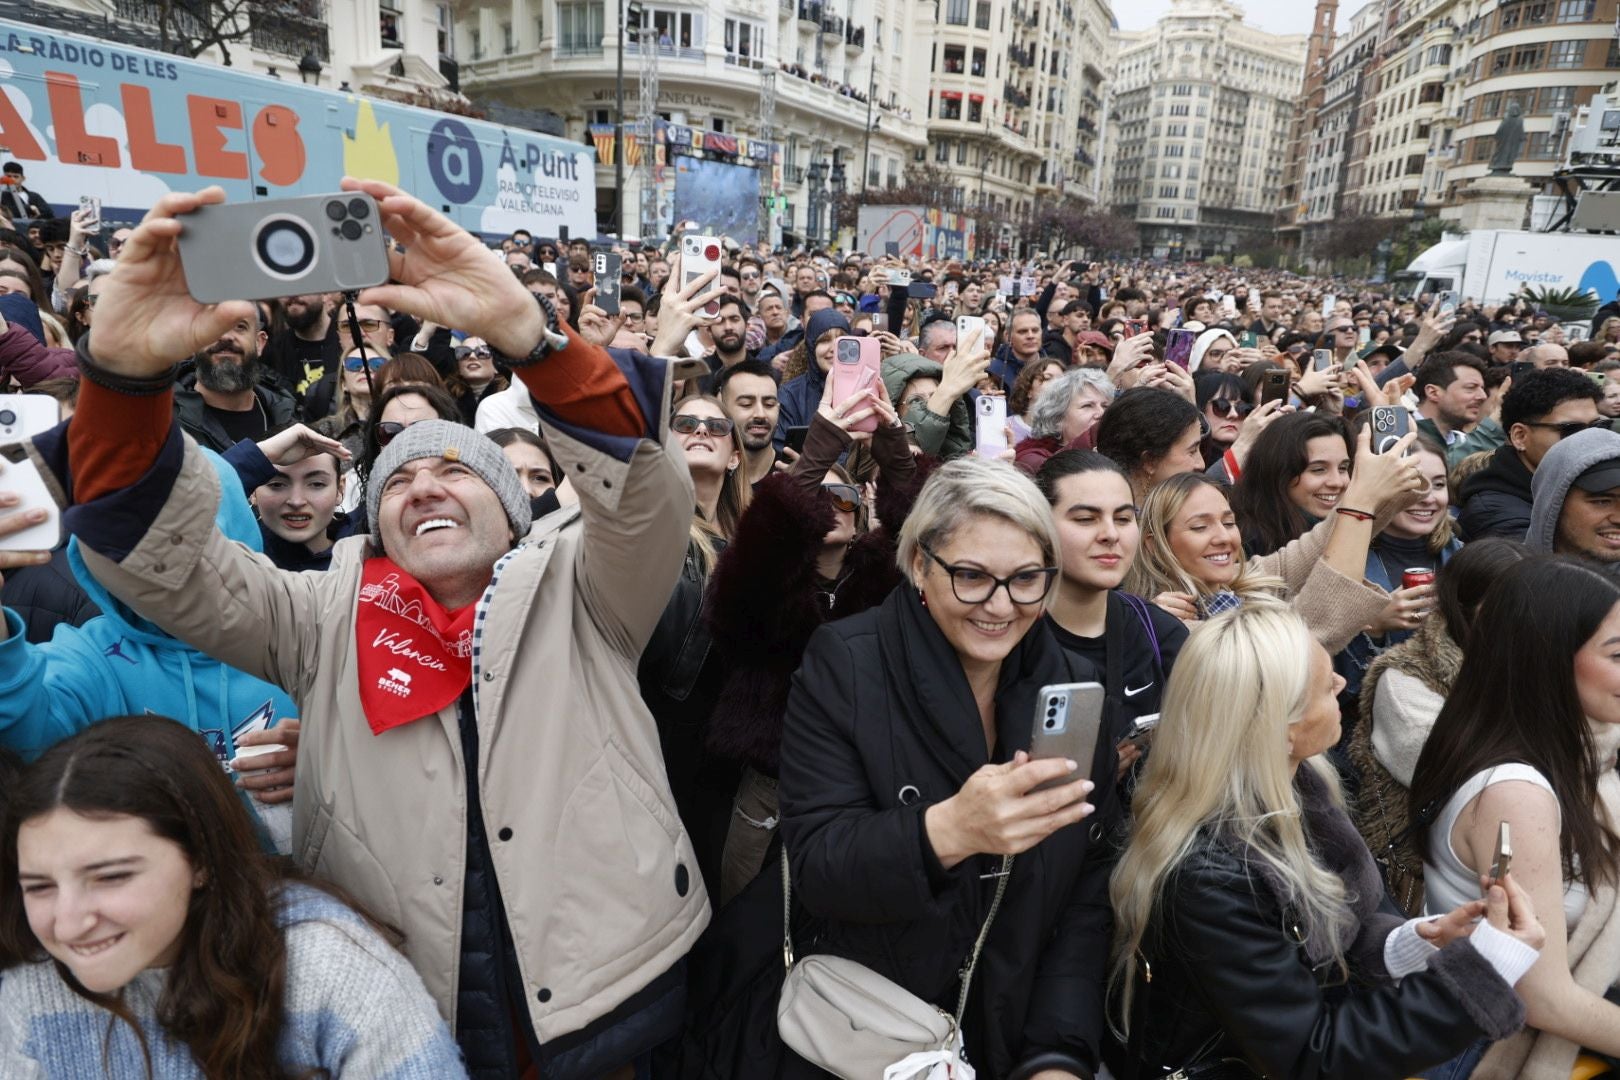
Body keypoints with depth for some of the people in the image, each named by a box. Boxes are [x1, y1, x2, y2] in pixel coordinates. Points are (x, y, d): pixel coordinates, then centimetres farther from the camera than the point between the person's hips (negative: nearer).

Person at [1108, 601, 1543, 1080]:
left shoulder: (1295, 785, -8)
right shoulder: (1210, 878, -31)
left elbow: (1321, 940, 6)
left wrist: (1410, 942, -12)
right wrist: (1482, 969, -25)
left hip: (1325, 1021, 6)